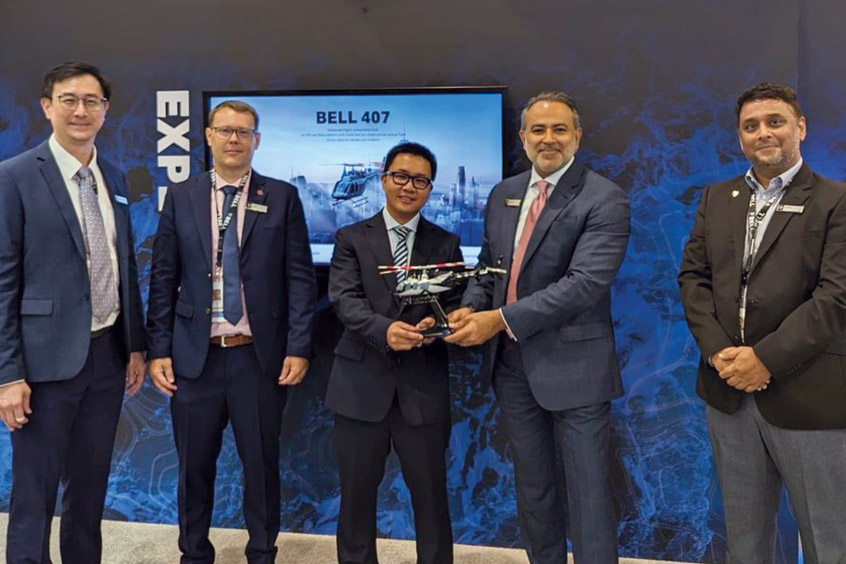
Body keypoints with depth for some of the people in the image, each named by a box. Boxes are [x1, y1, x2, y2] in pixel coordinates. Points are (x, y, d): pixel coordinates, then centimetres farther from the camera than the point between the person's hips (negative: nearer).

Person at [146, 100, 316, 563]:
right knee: (194, 466, 12)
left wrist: (298, 347, -7)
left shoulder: (282, 197, 2)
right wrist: (158, 349, -1)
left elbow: (300, 278, -1)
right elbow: (163, 278, 5)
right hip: (195, 356, 2)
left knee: (262, 464, 10)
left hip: (260, 356, -1)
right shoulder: (180, 197, 6)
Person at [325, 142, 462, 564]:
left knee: (431, 494, 10)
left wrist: (438, 324, -22)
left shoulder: (446, 244, 8)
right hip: (362, 385, 0)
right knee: (357, 493, 13)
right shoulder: (351, 239, 4)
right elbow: (344, 300, -9)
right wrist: (384, 329, -28)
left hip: (423, 388, 1)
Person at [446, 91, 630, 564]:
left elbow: (586, 282, -22)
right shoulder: (503, 195, 9)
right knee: (532, 488, 20)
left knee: (588, 492, 4)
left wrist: (501, 319, -23)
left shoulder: (604, 199, -11)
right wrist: (471, 306, -6)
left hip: (573, 365, -6)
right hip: (512, 363, 6)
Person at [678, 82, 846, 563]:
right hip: (729, 391, 4)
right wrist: (719, 351, -8)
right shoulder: (717, 198, 12)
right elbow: (693, 276, 6)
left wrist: (765, 357, -18)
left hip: (807, 396, -4)